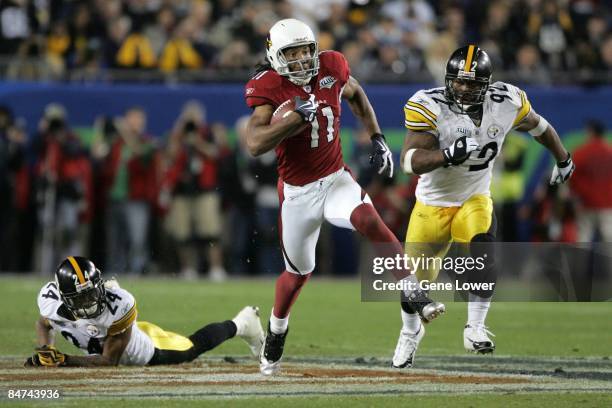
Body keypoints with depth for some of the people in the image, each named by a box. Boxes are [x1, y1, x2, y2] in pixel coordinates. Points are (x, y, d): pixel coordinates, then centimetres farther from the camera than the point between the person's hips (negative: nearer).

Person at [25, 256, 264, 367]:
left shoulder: (119, 304, -45)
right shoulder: (50, 299, -35)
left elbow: (109, 360, -37)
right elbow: (44, 324, -8)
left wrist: (63, 360, -44)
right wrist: (44, 350, -28)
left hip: (150, 351, -4)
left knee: (193, 348, 21)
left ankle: (239, 325, 49)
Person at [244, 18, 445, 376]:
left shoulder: (330, 68, -7)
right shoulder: (269, 88, -16)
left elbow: (355, 95, 17)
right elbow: (255, 144, -30)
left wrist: (377, 138, 11)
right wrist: (297, 116, -36)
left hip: (336, 179, 1)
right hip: (298, 192, -1)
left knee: (367, 218, -32)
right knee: (299, 271, 15)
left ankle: (416, 295, -33)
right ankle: (275, 337, 43)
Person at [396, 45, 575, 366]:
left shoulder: (506, 103, -16)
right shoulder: (429, 107, -25)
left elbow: (538, 126, 6)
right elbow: (410, 161, -33)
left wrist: (563, 159, 22)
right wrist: (448, 155, -50)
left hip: (474, 199, 1)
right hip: (432, 203, -1)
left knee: (483, 252, -30)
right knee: (417, 278, 9)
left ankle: (475, 328, -19)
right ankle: (410, 332, 40)